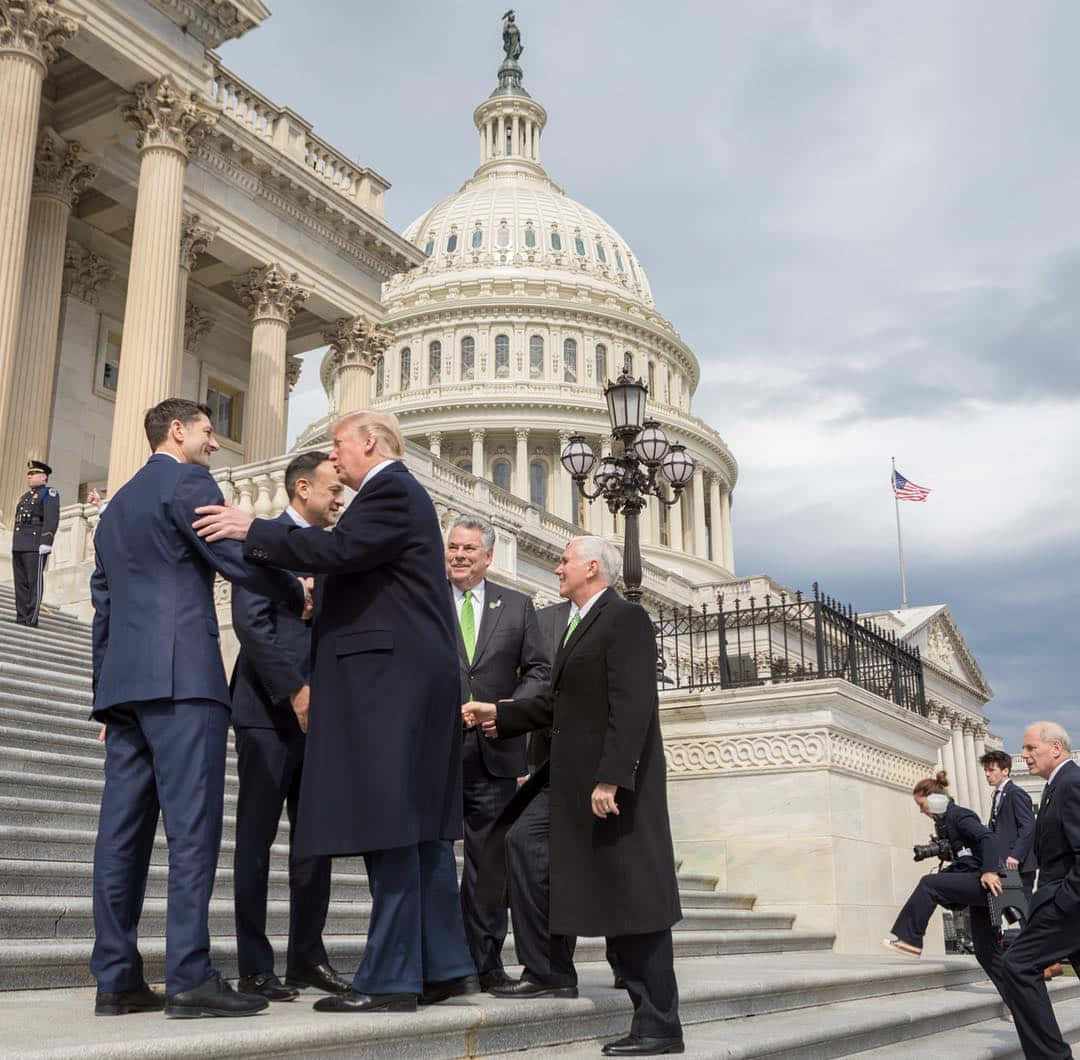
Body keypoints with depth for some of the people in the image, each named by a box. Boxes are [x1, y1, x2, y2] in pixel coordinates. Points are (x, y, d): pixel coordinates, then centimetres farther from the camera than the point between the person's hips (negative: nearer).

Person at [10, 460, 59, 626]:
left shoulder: (49, 493, -4)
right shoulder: (26, 496, 23)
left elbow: (52, 519, -15)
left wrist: (45, 543, -24)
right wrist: (15, 546, 19)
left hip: (36, 546, -9)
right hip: (19, 546, 9)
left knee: (34, 582, -8)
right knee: (21, 583, 5)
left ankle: (31, 619, -8)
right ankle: (21, 617, 6)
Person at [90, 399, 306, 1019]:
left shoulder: (117, 505, 27)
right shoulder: (187, 481, 1)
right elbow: (236, 556, -10)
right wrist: (299, 596, 6)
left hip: (122, 681, 9)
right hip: (182, 675, -9)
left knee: (124, 828, 5)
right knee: (193, 823, -10)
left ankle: (117, 979, 6)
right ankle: (190, 977, -12)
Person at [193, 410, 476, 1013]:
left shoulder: (391, 490, -6)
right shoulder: (400, 492, 26)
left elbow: (341, 550, -20)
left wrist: (253, 531, -15)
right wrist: (320, 603, 14)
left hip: (389, 676, -11)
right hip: (408, 676, 11)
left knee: (390, 828, -9)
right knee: (420, 827, 10)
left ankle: (392, 979, -6)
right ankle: (448, 967, 15)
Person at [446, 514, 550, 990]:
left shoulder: (517, 606, 10)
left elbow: (540, 669, 8)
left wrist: (509, 709, -6)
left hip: (495, 751, 2)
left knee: (489, 861, 8)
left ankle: (485, 962, 18)